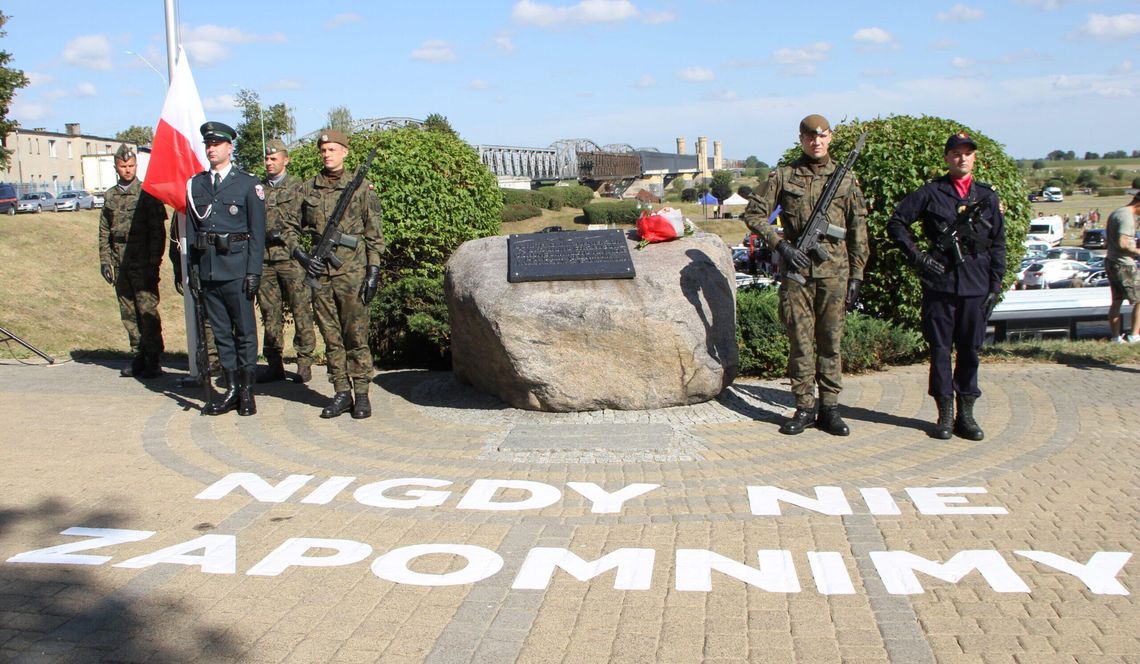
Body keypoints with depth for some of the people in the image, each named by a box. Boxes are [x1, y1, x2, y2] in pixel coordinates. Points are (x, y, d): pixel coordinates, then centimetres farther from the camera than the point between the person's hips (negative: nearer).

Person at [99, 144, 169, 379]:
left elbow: (158, 231, -6)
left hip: (143, 262, -5)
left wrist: (154, 263, -11)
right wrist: (105, 261, 7)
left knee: (148, 311, -7)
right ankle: (138, 357, 15)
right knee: (128, 313, 8)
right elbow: (104, 232, 15)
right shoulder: (110, 196, 13)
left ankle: (153, 360, -1)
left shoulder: (147, 193, -2)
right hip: (120, 263, 5)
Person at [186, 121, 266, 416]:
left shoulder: (248, 184, 0)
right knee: (220, 331, 9)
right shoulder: (195, 185, 11)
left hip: (237, 268, -4)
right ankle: (231, 390, 17)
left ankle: (247, 391, 10)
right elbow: (191, 230, 12)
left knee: (245, 331, 1)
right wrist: (192, 269, 6)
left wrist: (254, 271, -9)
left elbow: (257, 231, -3)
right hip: (207, 269, 4)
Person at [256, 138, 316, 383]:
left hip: (291, 259, -4)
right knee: (270, 314, 6)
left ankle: (305, 363, 3)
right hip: (264, 260, 4)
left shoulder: (298, 188, 3)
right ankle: (274, 364, 13)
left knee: (301, 312, -3)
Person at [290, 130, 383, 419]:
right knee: (331, 337, 7)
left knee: (356, 336, -1)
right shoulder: (307, 189, 9)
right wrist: (302, 256, -4)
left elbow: (374, 235, 1)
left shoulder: (361, 188, 1)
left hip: (352, 274, -3)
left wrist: (373, 272, -5)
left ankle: (361, 395, 8)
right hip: (319, 274, 3)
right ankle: (341, 393, 15)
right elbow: (291, 230, 13)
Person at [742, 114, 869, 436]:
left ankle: (829, 408, 13)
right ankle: (804, 407, 12)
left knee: (831, 342, 5)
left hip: (834, 271, 1)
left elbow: (858, 230, 8)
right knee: (800, 342, 3)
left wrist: (856, 276, 4)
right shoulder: (783, 176, 3)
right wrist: (781, 245, -8)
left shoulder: (846, 179, 7)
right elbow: (754, 213, 3)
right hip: (796, 269, -1)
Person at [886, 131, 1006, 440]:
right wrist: (916, 255, -4)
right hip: (939, 282, -2)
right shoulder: (931, 192, 3)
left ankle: (966, 414, 15)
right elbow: (896, 223, 4)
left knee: (970, 349, 6)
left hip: (976, 285, 2)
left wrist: (996, 285, 6)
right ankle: (945, 414, 9)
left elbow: (998, 244, 12)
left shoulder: (988, 197, 11)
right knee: (940, 348, 2)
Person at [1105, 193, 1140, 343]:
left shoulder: (1115, 213, 14)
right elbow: (1122, 244, -25)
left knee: (1116, 301, 11)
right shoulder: (1127, 217, -17)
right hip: (1124, 265, -10)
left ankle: (1116, 337, 14)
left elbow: (1107, 242, 20)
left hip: (1110, 261, 10)